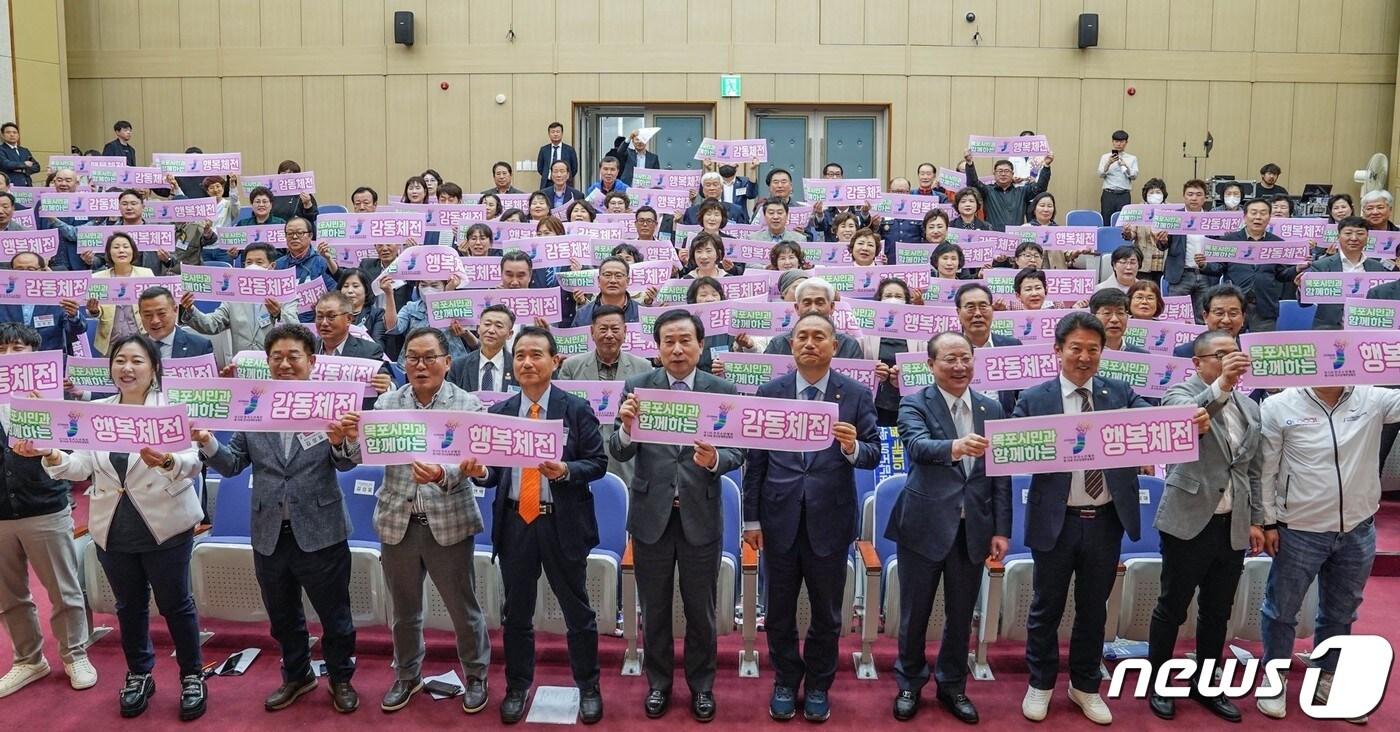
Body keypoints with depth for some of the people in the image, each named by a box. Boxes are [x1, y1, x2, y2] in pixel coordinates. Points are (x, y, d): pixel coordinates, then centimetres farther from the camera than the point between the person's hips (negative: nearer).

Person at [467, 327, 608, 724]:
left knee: (577, 610, 9)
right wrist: (480, 471, -16)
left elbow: (598, 463, -5)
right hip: (515, 522, 3)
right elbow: (494, 469, 6)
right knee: (516, 612, 14)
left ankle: (588, 688, 26)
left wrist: (565, 471, -23)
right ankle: (517, 688, 31)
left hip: (563, 524, -3)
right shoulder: (498, 412, 5)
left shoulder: (577, 408, -4)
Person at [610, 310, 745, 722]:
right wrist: (627, 426, -27)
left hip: (700, 515, 0)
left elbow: (737, 453, -6)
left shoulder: (723, 391, -4)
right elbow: (619, 453, -7)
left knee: (700, 609, 13)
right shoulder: (637, 388, -3)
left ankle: (701, 685, 33)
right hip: (651, 514, 1)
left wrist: (715, 459, -27)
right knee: (654, 608, 15)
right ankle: (658, 683, 35)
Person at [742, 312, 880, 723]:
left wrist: (853, 448, -25)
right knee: (779, 612, 13)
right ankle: (785, 684, 32)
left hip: (830, 520, -1)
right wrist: (751, 518, 1)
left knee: (827, 614, 12)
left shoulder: (856, 395, -1)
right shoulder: (770, 392, 1)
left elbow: (873, 455, -2)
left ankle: (818, 687, 32)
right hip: (780, 519, 1)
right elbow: (755, 459, 2)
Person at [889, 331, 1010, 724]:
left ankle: (952, 685, 33)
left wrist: (1001, 530, 2)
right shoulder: (914, 404, -6)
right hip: (924, 525, -3)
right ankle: (909, 683, 30)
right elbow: (917, 446, -26)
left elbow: (1000, 473, 7)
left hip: (973, 527, 3)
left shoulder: (991, 409, 7)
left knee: (961, 614, 14)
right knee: (915, 613, 10)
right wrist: (954, 447, -47)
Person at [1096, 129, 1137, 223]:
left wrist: (1125, 166, -17)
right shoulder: (1105, 157, 8)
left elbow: (1134, 176, 1)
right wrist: (1109, 163, -21)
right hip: (1108, 194, 0)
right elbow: (1101, 174, -3)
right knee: (1106, 223, -3)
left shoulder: (1132, 158, 10)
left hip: (1124, 195, 0)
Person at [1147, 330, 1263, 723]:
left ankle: (1205, 684, 29)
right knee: (1172, 606, 5)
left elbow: (1254, 471, 15)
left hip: (1233, 526, 6)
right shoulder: (1181, 393, -6)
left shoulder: (1250, 408, 11)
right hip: (1189, 523, -5)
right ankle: (1156, 682, 20)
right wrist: (1221, 385, -36)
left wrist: (1256, 520, 12)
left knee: (1218, 611, 15)